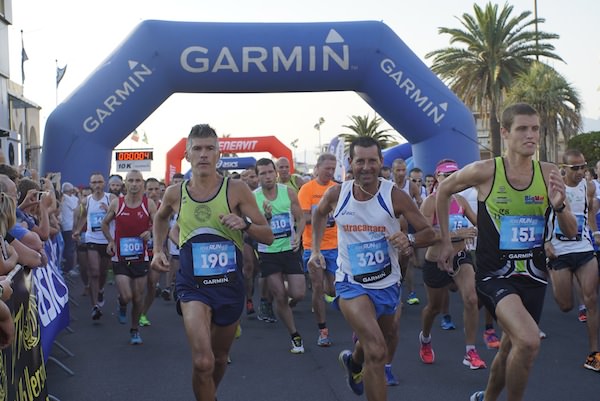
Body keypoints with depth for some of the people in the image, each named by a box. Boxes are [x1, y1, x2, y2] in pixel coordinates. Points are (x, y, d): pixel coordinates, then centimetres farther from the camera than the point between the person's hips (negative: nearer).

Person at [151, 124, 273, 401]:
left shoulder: (236, 189, -7)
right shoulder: (175, 194, -1)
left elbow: (268, 237, -5)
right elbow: (160, 218, 23)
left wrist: (245, 223, -24)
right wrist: (158, 250, 11)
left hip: (230, 284, 1)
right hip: (192, 285, -1)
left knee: (220, 358, 20)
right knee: (202, 362, -21)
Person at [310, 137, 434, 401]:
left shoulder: (394, 195, -15)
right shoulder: (336, 194, -10)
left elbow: (428, 232, -11)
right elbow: (319, 213, 14)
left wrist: (410, 240, -32)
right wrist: (315, 250, 7)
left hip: (387, 284, 2)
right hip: (351, 283, -2)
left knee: (372, 347, 26)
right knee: (377, 351, -23)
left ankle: (353, 362, 62)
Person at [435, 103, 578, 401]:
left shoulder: (549, 174, -3)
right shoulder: (485, 171, -12)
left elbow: (571, 232, 2)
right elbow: (443, 191, 6)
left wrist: (559, 205, -18)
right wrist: (445, 241, 6)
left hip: (533, 276, 4)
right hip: (495, 274, -4)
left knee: (511, 349, 19)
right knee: (529, 341, -28)